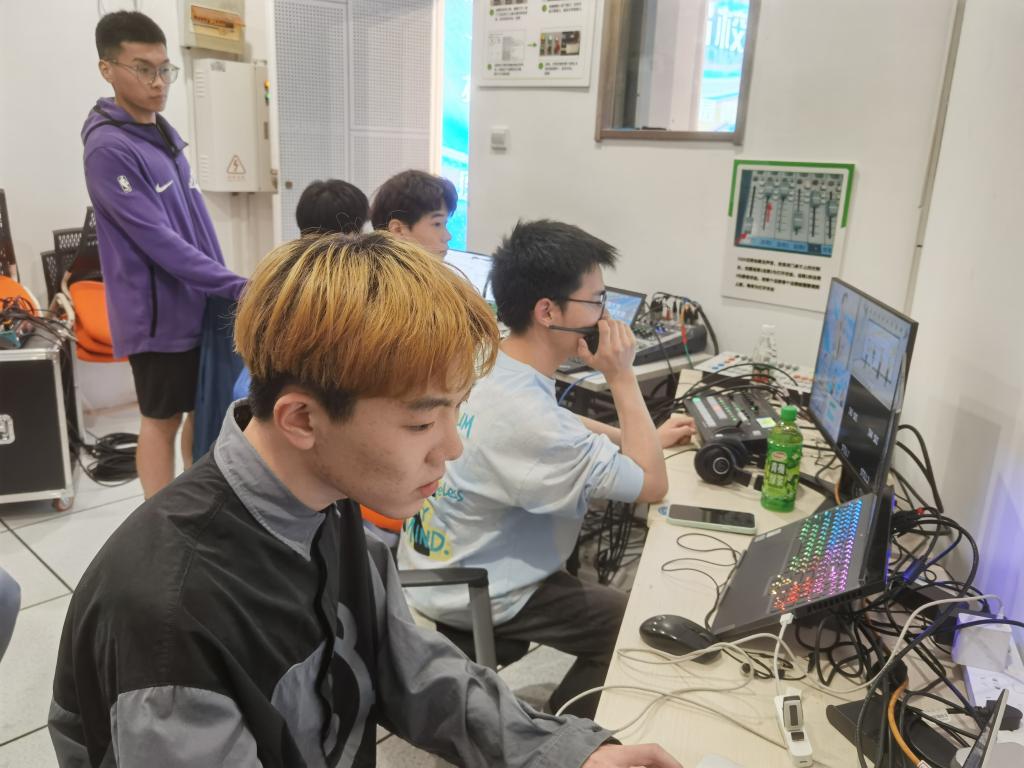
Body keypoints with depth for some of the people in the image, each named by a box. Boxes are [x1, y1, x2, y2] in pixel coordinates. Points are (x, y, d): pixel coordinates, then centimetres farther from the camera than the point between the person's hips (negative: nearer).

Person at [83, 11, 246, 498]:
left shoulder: (162, 131, 8)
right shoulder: (109, 148, -18)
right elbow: (159, 241, -23)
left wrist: (220, 287, 14)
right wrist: (235, 287, -25)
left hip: (196, 303, 8)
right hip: (159, 312, -8)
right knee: (163, 418, 4)